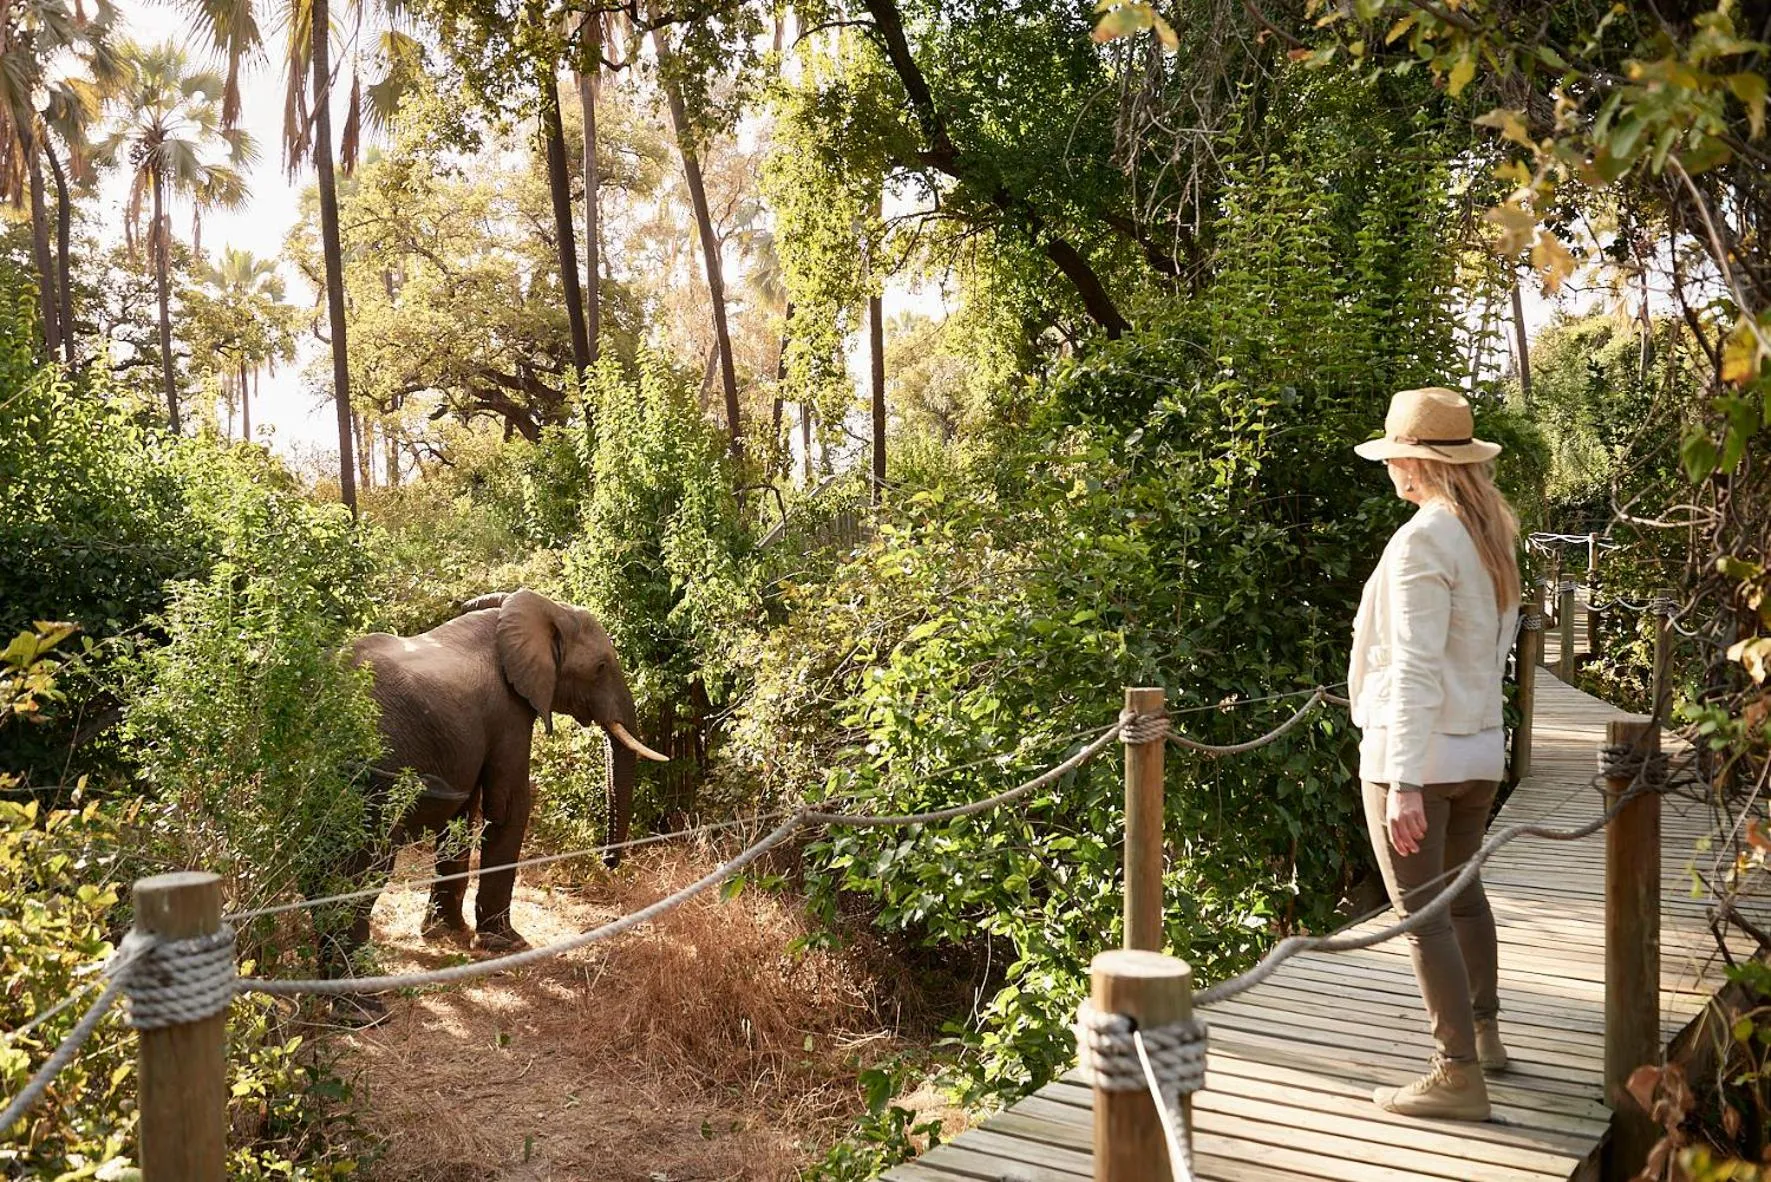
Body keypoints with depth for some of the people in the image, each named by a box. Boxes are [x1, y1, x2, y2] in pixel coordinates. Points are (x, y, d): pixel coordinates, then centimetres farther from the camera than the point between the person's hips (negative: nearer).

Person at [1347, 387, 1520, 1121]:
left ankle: (1459, 1075, 5)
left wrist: (1403, 782, -22)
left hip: (1415, 755, -9)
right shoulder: (1494, 535, 7)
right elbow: (1492, 648, 14)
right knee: (1462, 891, 24)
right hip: (1480, 747, 9)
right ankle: (1483, 1032, 37)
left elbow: (1414, 670, -22)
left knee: (1422, 914, 0)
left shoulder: (1421, 542, -19)